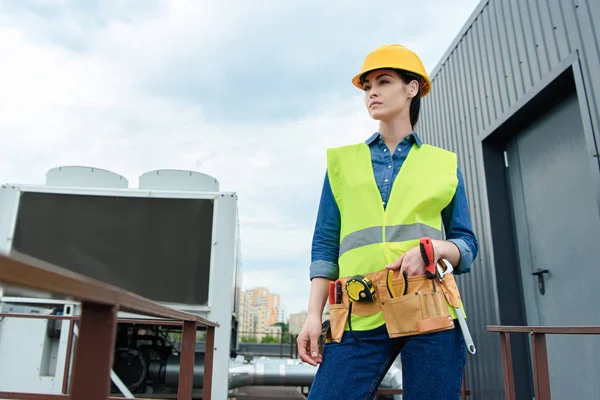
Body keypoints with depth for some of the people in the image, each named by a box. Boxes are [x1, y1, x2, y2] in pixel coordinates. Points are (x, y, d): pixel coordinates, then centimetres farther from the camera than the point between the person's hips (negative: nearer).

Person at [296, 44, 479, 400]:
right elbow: (325, 243, 9)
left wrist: (435, 248, -11)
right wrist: (314, 314, -1)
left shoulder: (444, 164, 13)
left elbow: (467, 244, 12)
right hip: (361, 316, 0)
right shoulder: (343, 161, 14)